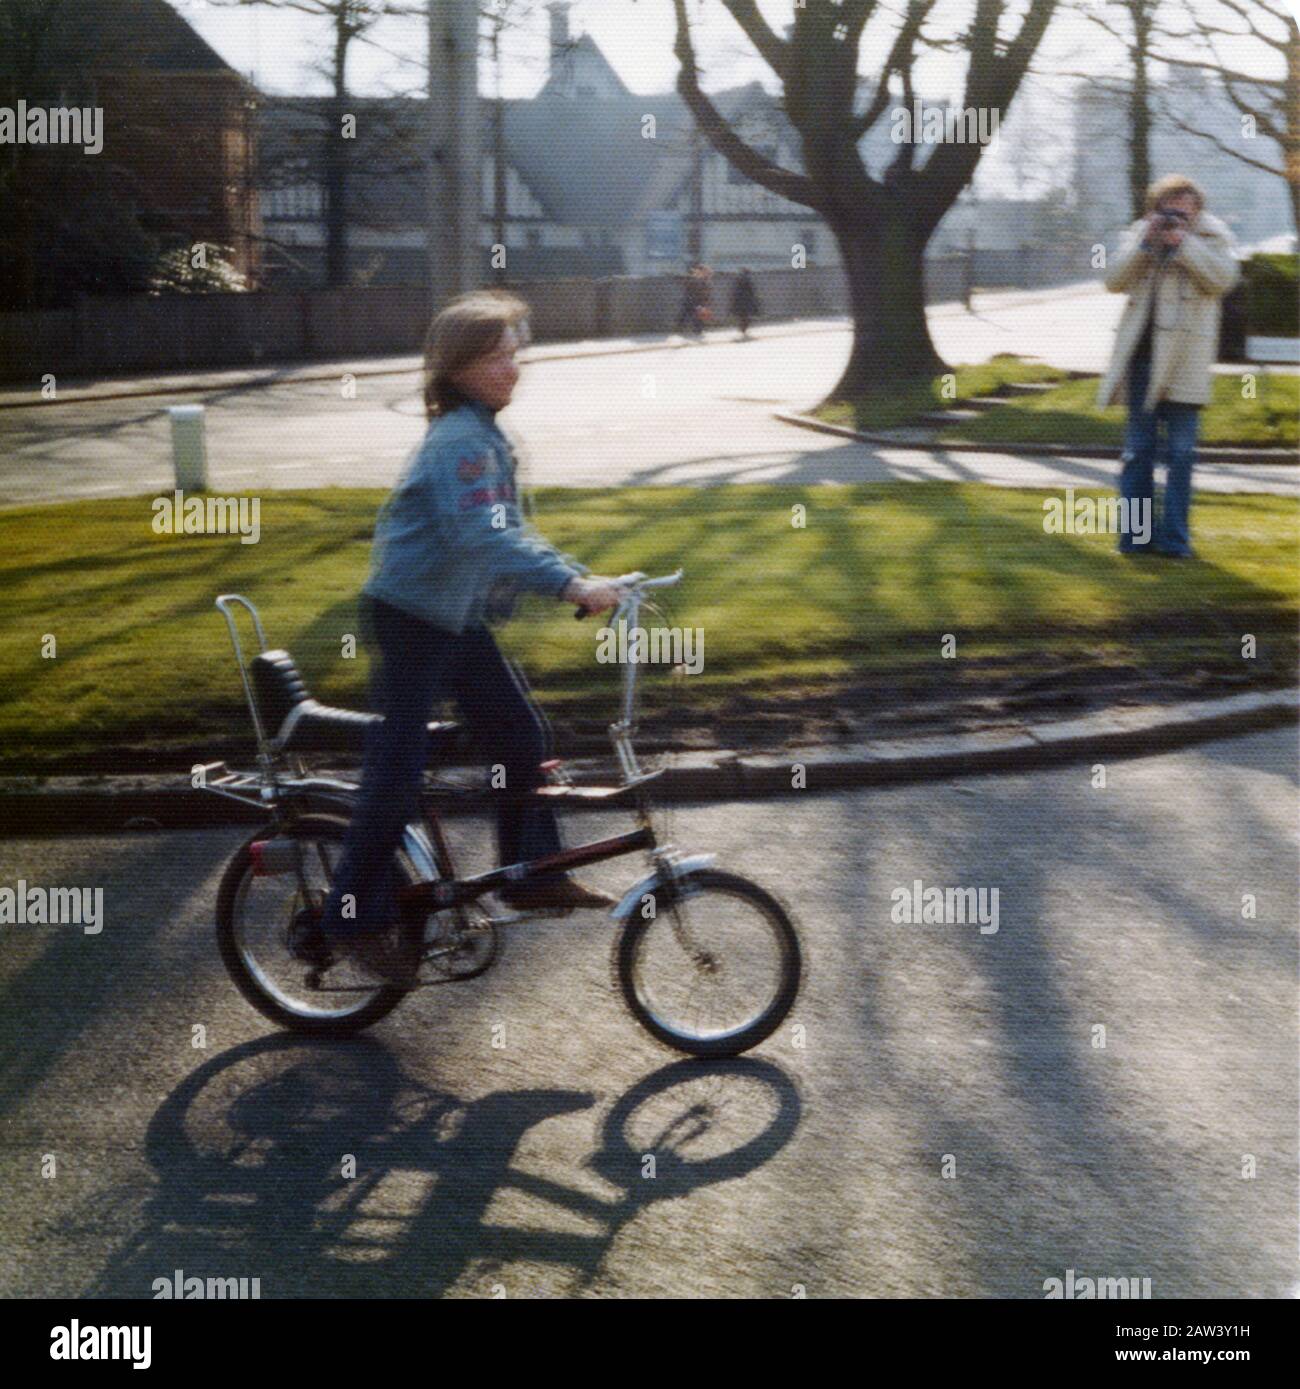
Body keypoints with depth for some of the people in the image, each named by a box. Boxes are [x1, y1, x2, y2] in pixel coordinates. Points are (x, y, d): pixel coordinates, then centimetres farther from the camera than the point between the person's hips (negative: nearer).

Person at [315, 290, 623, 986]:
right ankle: (354, 921, 6)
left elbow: (508, 532, 15)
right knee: (397, 771, -5)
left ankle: (532, 873, 22)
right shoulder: (459, 441, -21)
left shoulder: (484, 436, 11)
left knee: (523, 733, 10)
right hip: (411, 616, -10)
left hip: (459, 617, 10)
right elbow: (483, 535, -36)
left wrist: (578, 576, 5)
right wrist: (569, 583, -42)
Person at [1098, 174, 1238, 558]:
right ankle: (1137, 534, 9)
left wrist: (1183, 243, -15)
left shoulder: (1213, 236, 5)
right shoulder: (1139, 234, 12)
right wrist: (1145, 244, -10)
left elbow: (1223, 278, -10)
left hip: (1184, 359, -2)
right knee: (1138, 447, 4)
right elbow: (1115, 281, 1)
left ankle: (1175, 537, 2)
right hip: (1141, 352, 3)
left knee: (1180, 450, -2)